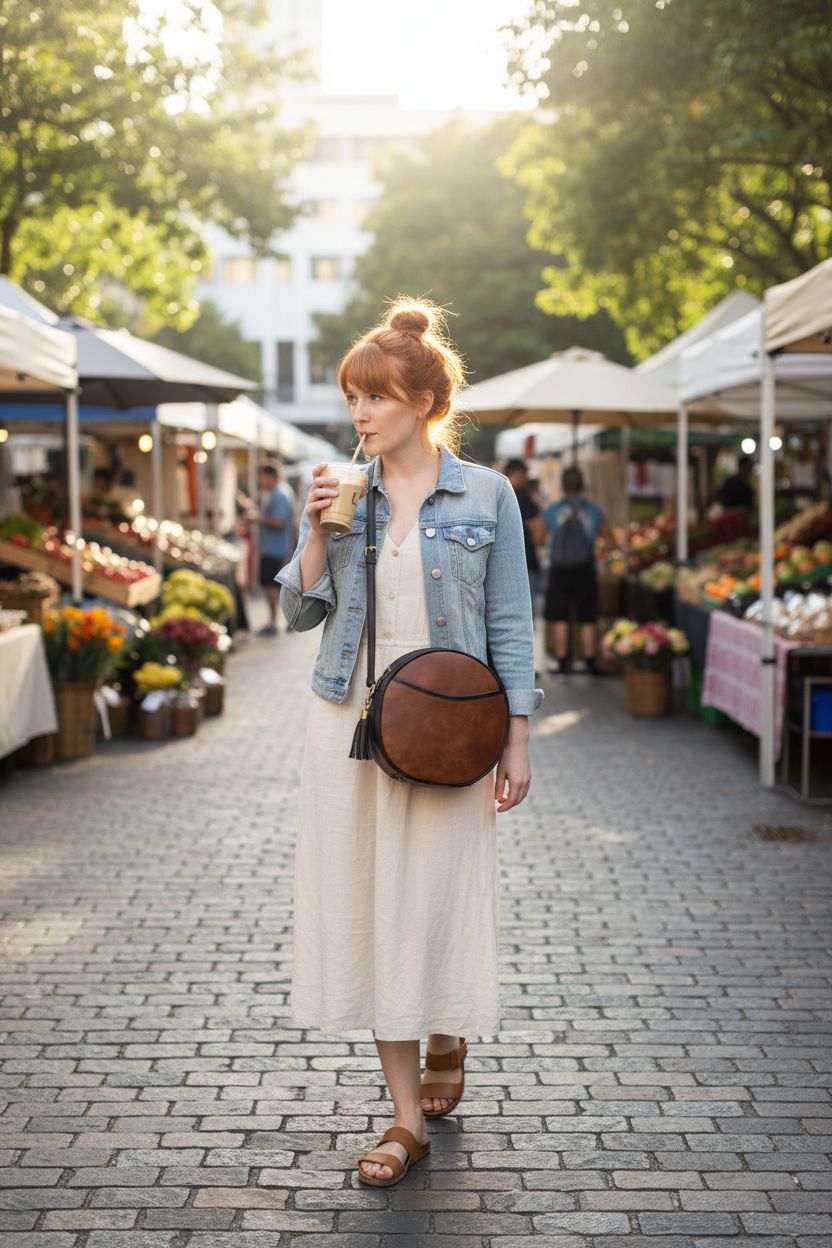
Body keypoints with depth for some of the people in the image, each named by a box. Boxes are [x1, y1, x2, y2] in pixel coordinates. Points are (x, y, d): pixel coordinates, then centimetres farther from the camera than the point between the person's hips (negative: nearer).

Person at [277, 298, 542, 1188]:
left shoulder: (485, 496, -1)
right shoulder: (341, 492, 7)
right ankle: (408, 1117, 12)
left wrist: (516, 742, -4)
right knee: (365, 906, 3)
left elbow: (509, 624, 0)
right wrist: (317, 532, -8)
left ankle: (446, 1046, 35)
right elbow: (300, 610, 7)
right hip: (351, 721, 3)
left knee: (441, 898, 2)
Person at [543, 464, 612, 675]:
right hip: (585, 570, 1)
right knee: (587, 620, 6)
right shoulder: (593, 511, 0)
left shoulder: (551, 511, -3)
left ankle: (563, 662, 6)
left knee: (560, 620, 6)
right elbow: (609, 538, 8)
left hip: (559, 570, 0)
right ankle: (589, 662, 7)